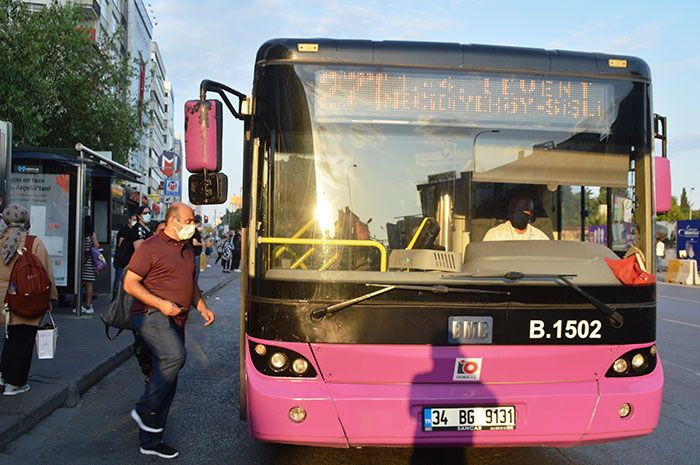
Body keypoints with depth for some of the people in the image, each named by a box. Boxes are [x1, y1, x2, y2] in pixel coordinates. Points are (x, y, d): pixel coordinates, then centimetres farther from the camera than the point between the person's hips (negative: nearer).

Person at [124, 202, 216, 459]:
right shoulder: (150, 248, -8)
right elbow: (130, 284, -11)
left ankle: (150, 440, 19)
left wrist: (202, 307, 11)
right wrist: (161, 304, -20)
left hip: (175, 321, 8)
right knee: (175, 355, -31)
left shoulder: (187, 249, 16)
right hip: (151, 315, -8)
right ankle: (145, 410, -12)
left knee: (166, 378, 9)